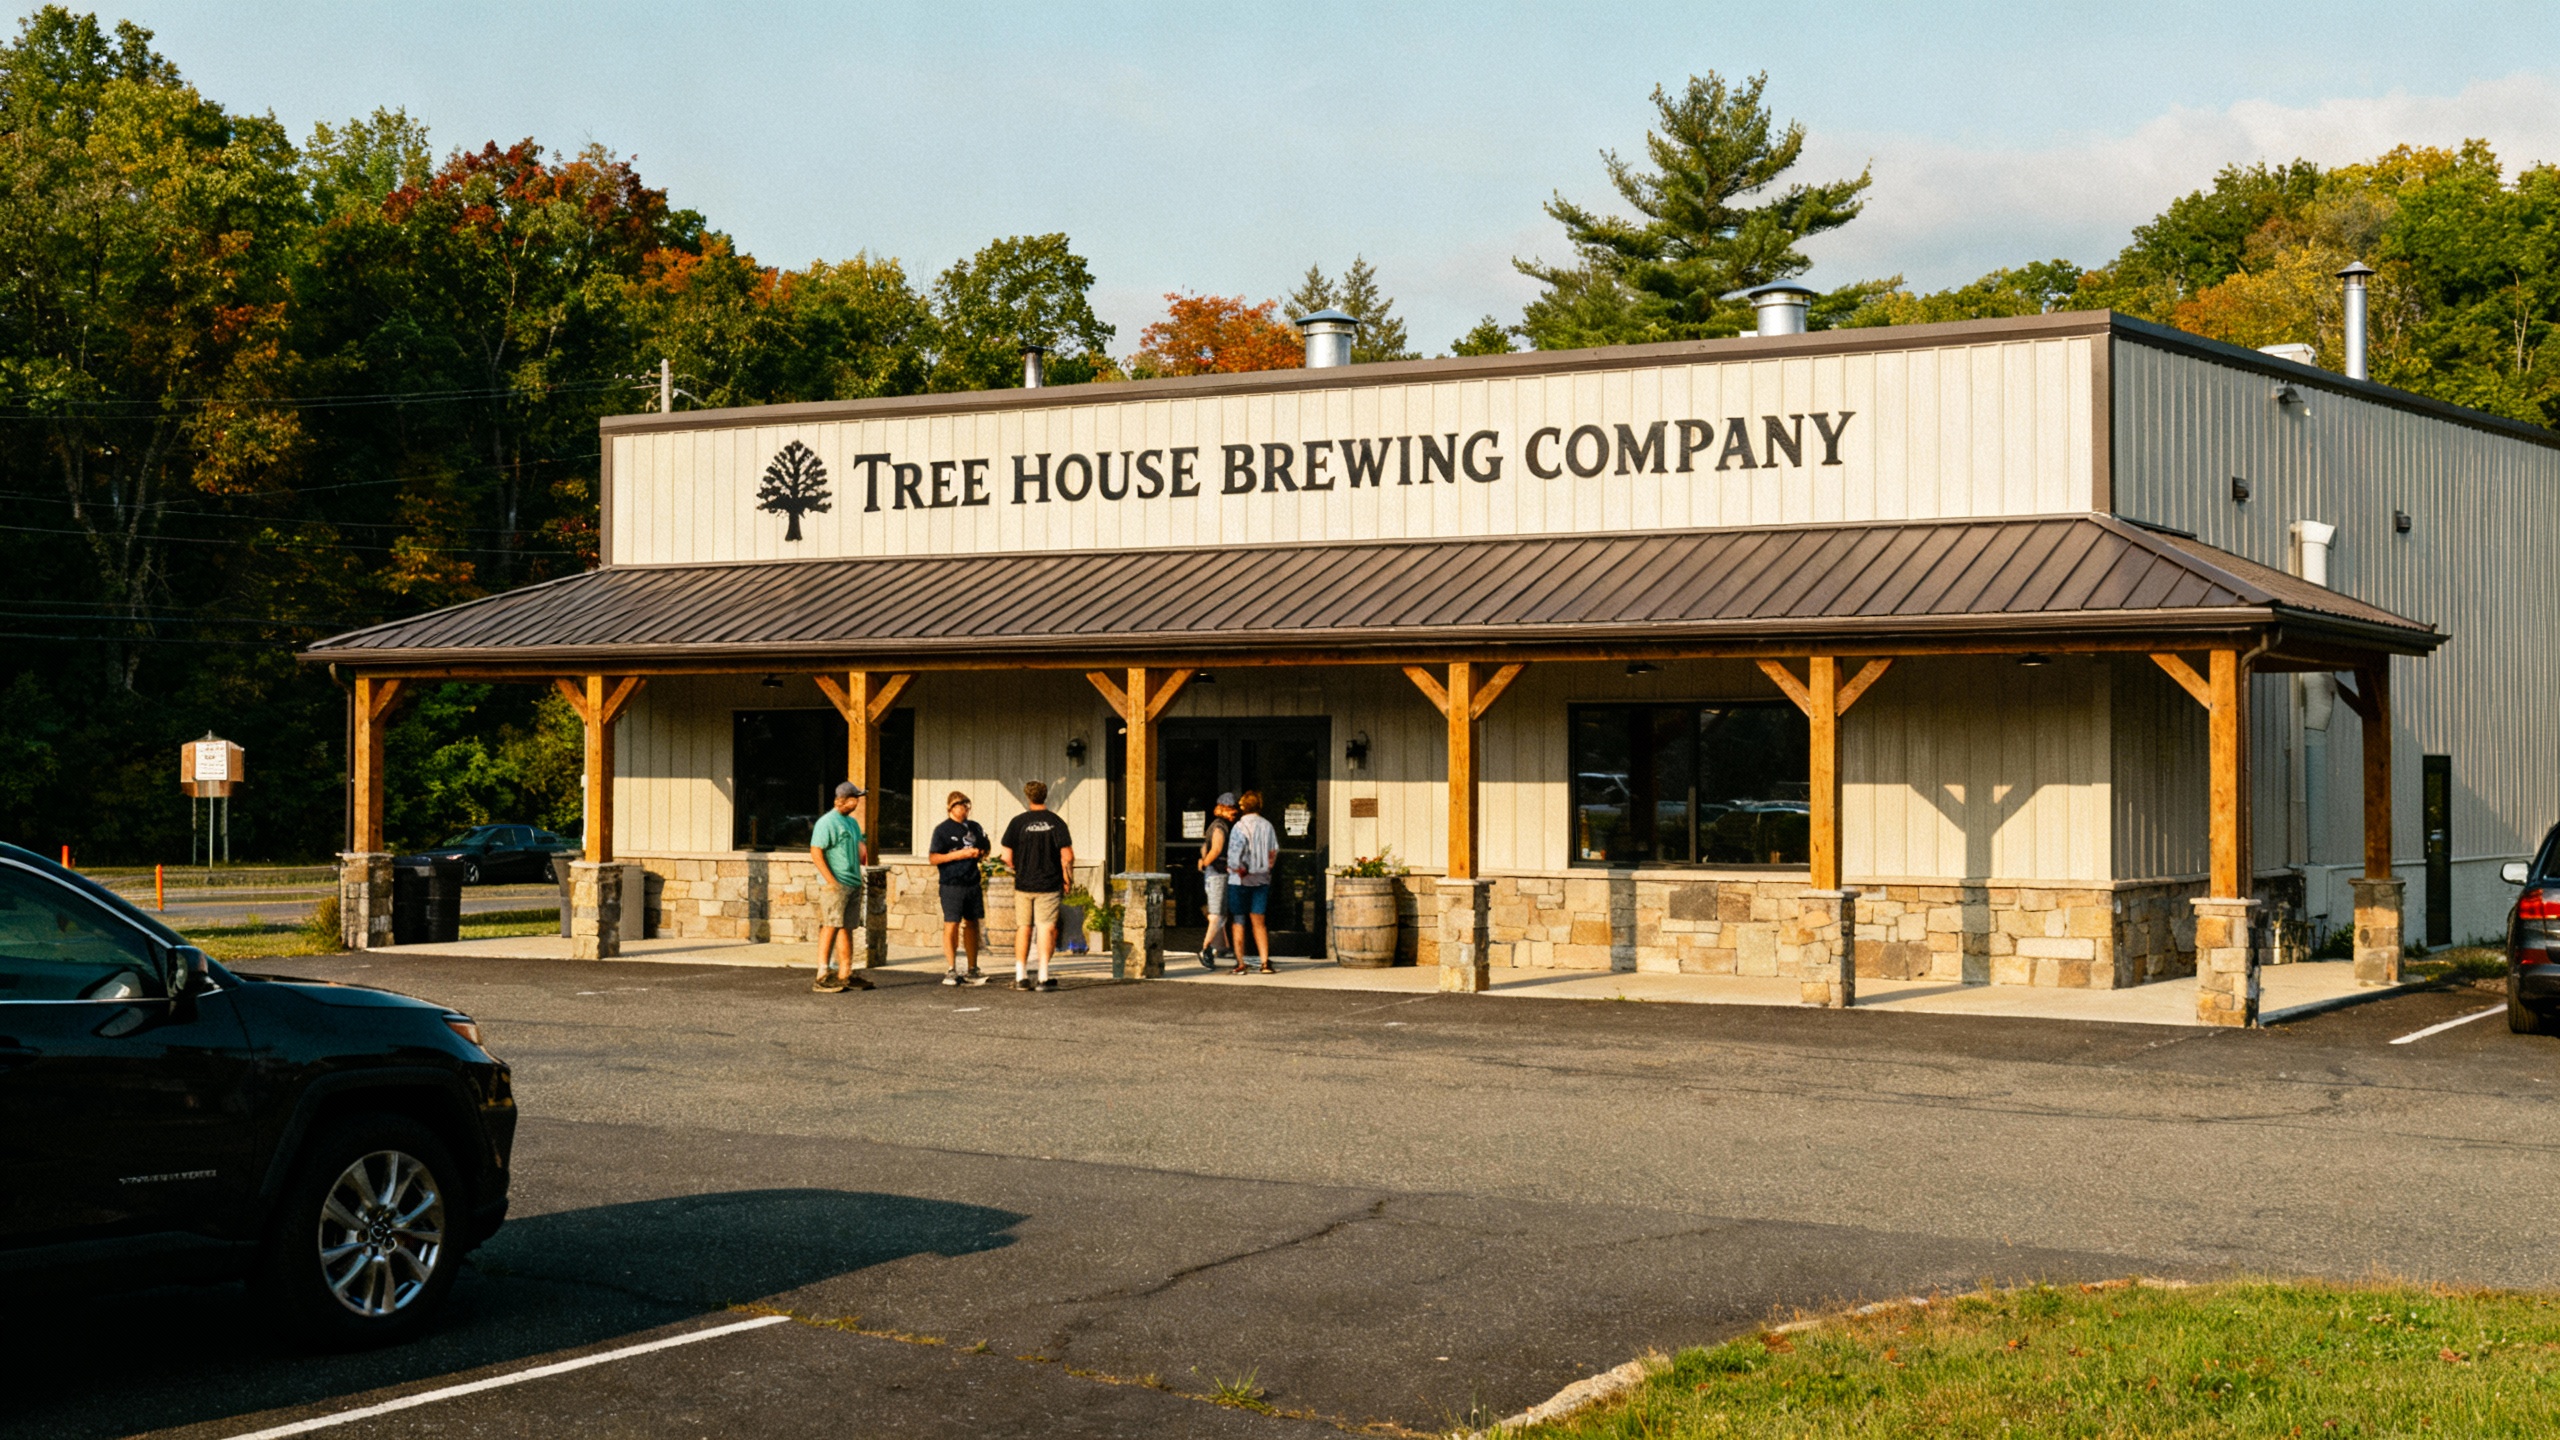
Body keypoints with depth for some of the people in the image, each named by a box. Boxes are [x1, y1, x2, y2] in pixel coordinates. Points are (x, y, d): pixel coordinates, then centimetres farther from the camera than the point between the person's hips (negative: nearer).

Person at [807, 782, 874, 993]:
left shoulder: (852, 823, 17)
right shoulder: (827, 822, -10)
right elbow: (816, 852, -16)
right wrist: (831, 881, -20)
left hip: (853, 883, 9)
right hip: (835, 886, -9)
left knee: (847, 928, 11)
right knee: (830, 927, -10)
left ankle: (847, 975, 15)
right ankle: (822, 977, -11)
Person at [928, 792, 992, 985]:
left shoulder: (974, 827, 14)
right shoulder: (942, 830, -3)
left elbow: (984, 849, 24)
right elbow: (933, 858, -8)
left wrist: (979, 853, 0)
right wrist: (958, 854, -16)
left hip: (973, 883, 6)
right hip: (952, 884, -6)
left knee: (972, 924, 9)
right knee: (952, 924, -6)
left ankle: (973, 970, 16)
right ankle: (951, 971, -2)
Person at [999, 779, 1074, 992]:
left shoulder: (1018, 822, -4)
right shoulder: (1056, 822, -5)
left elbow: (1007, 857, -5)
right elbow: (1067, 856, -10)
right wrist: (1067, 879, 4)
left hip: (1024, 884, 1)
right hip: (1049, 884, -1)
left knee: (1023, 928, 11)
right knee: (1046, 928, 1)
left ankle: (1021, 976, 13)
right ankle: (1043, 977, -5)